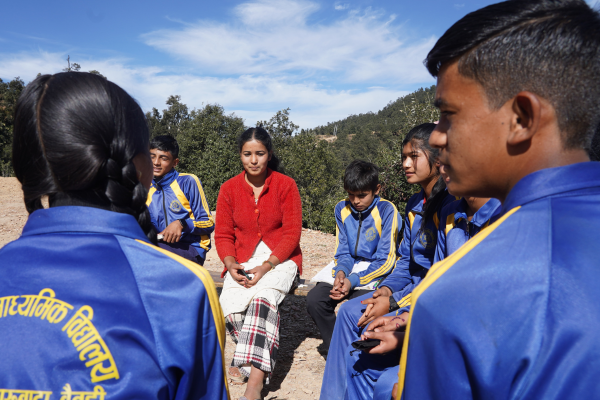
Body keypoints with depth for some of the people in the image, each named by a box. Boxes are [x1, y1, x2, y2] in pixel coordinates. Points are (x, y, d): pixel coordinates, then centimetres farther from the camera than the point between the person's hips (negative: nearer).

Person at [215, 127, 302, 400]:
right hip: (242, 260, 3)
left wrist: (266, 266, -18)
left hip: (280, 258, -2)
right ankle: (253, 356, 5)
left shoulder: (285, 185, -4)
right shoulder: (229, 189, 5)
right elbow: (223, 235, 6)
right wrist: (231, 264, -13)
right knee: (229, 308, -23)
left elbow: (292, 233, -7)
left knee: (263, 298, -31)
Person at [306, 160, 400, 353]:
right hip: (349, 267, 5)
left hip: (376, 271, -5)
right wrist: (340, 271, -16)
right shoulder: (342, 209, 4)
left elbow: (385, 260, -13)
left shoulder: (387, 210, -12)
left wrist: (354, 281, -22)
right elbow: (343, 251, 7)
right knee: (314, 299, -17)